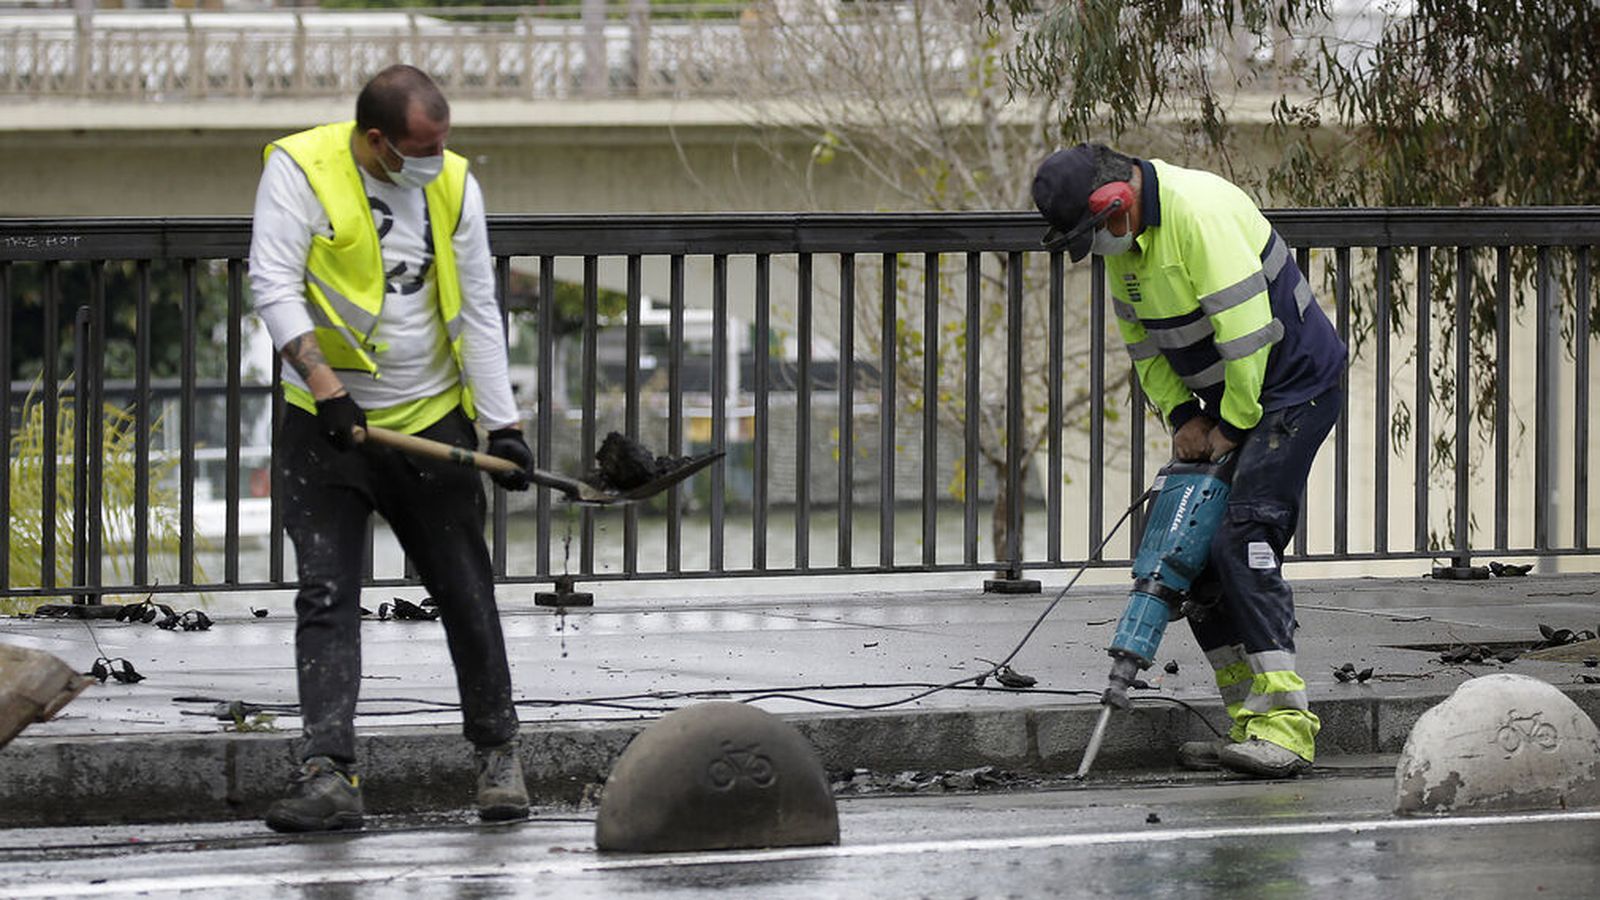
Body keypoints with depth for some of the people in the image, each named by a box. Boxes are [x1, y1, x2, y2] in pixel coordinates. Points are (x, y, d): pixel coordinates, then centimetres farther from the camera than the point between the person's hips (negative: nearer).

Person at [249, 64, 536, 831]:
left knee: (467, 594, 6)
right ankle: (329, 775, -14)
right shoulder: (300, 167, -10)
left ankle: (498, 753, 23)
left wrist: (503, 425, -3)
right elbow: (273, 282, -16)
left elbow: (478, 311, 4)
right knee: (326, 596, -10)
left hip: (432, 421, 2)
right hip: (325, 424, -2)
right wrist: (324, 383, -27)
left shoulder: (453, 183, 0)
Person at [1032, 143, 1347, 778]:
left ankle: (1286, 723, -23)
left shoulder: (1198, 213, -26)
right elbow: (1141, 339, 14)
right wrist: (1183, 415, 1)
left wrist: (1231, 426, -19)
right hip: (1228, 399, 10)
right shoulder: (1123, 234, 5)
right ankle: (1250, 722, 9)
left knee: (1243, 543, -20)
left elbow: (1247, 326, -28)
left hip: (1293, 384, -10)